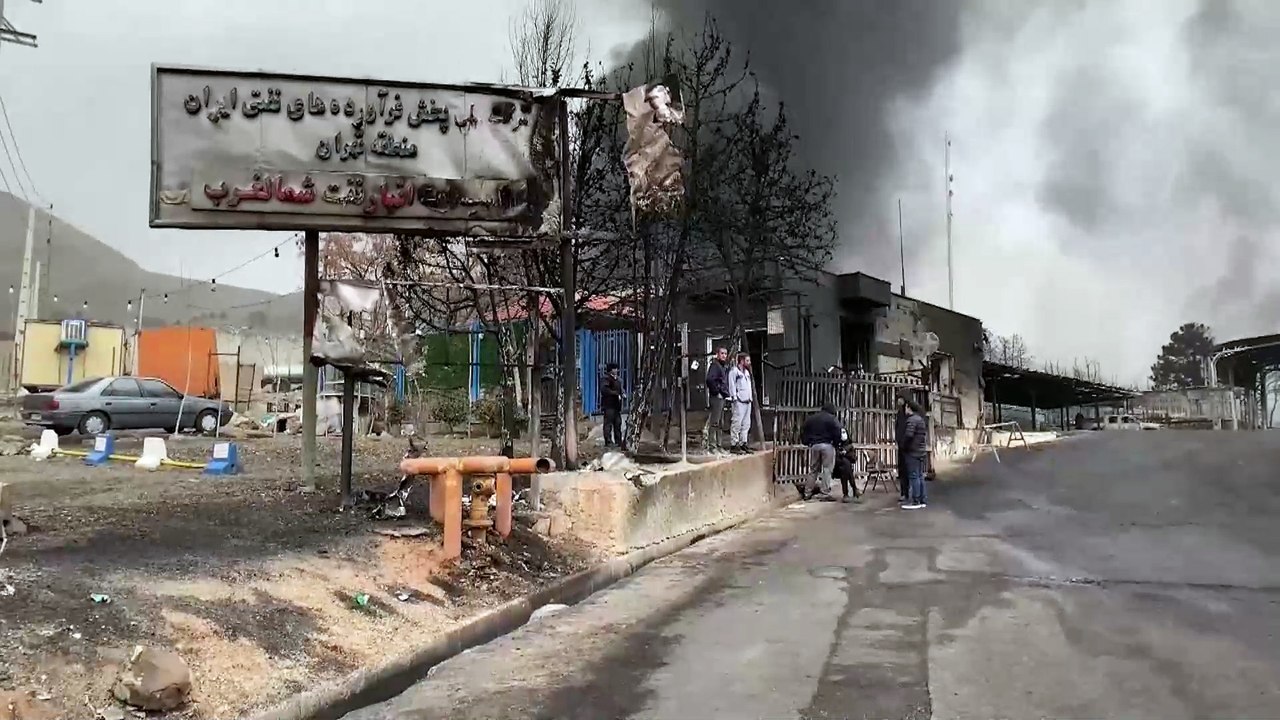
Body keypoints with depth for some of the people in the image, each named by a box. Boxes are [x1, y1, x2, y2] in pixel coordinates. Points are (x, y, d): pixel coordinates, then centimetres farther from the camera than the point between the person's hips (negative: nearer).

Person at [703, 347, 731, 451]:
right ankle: (711, 446, -8)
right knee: (714, 422, -9)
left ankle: (718, 445, 20)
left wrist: (726, 393, 13)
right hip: (716, 397, -10)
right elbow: (710, 379, -24)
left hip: (722, 397, 10)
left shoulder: (724, 366, 18)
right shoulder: (715, 365, -10)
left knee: (720, 423, 13)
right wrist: (717, 391, -18)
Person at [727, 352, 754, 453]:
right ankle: (733, 444, -8)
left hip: (747, 401, 9)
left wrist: (751, 397, 16)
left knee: (746, 424, 10)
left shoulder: (746, 371, 22)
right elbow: (731, 384, -10)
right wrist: (734, 397, -16)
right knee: (737, 423, -9)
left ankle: (743, 443, 16)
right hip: (739, 401, -9)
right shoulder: (734, 370, -5)